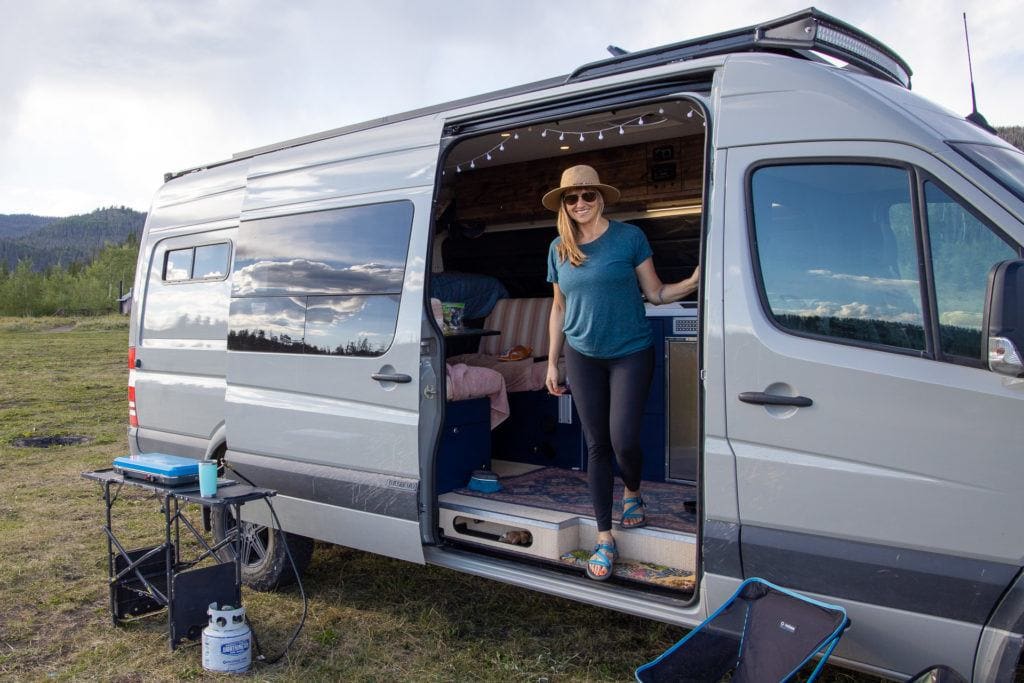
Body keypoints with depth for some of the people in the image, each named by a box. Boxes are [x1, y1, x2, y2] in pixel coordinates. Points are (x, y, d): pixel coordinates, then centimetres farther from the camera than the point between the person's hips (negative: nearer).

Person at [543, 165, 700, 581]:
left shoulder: (629, 237, -5)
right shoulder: (559, 249, 5)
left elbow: (655, 293, -2)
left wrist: (693, 282, -20)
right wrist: (552, 363, 11)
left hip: (631, 353, -3)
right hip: (582, 357, 3)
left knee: (623, 441, -9)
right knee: (597, 445, 5)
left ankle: (632, 494, 28)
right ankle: (605, 539, 15)